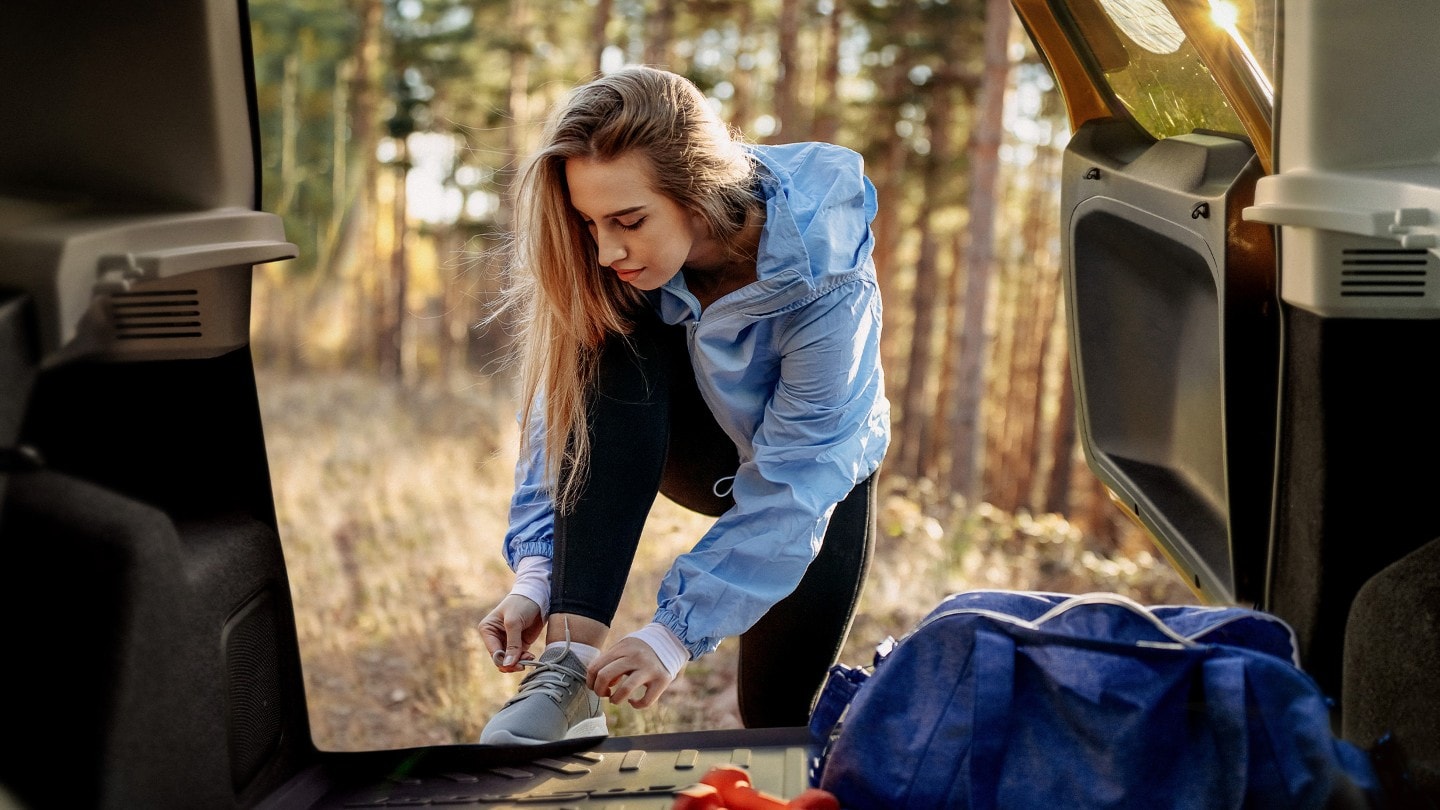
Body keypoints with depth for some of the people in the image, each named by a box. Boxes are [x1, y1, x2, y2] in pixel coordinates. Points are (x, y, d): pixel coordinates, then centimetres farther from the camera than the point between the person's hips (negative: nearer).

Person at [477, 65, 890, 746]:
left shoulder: (825, 278, -36)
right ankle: (571, 668, -35)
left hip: (822, 470, -2)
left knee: (775, 715, -2)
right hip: (693, 445, 2)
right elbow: (557, 414, -24)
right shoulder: (612, 267, -26)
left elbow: (793, 484, -36)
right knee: (610, 348, -31)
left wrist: (677, 632, -42)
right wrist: (535, 574, -36)